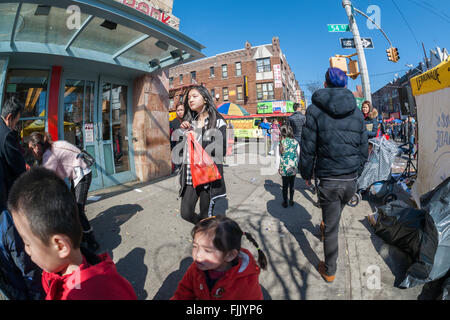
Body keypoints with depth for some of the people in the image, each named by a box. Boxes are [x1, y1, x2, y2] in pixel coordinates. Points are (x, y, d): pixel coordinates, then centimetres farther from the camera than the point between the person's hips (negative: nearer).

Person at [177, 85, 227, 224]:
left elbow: (222, 150, -10)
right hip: (190, 176, 4)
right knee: (186, 213, 4)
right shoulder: (188, 122, 11)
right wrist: (182, 131, -2)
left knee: (206, 215, 5)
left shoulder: (218, 122, -3)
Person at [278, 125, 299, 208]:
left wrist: (278, 168, 1)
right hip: (293, 167, 3)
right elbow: (298, 155, 6)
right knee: (292, 185, 15)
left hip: (285, 167, -3)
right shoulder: (295, 142, -1)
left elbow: (280, 154, -7)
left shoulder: (282, 142, -10)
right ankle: (291, 200, 25)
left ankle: (285, 202, 17)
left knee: (285, 186, 8)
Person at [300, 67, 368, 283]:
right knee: (336, 214, 31)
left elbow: (308, 149, -9)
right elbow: (363, 150, 10)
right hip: (351, 181, 5)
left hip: (328, 181, -4)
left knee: (331, 228, 10)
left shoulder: (315, 110, -8)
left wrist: (306, 175, 6)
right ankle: (325, 227, 59)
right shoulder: (357, 112, 6)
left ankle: (329, 271, 27)